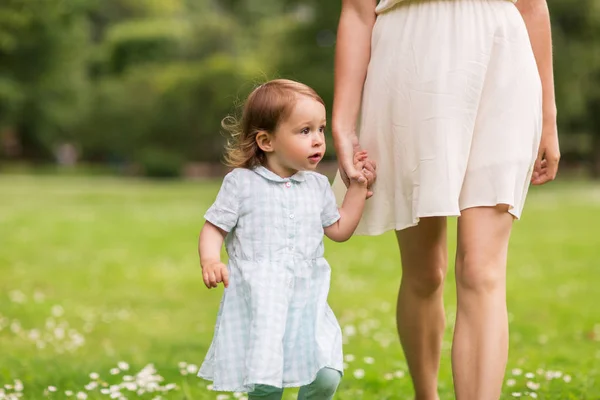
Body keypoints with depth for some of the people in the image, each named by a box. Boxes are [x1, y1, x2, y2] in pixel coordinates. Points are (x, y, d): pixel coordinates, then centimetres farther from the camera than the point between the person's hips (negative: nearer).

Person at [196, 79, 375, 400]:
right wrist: (210, 261, -20)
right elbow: (214, 228, -1)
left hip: (307, 302, 4)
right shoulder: (241, 183, -2)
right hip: (257, 305, -4)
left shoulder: (317, 185, 12)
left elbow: (339, 230, 21)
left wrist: (357, 186, 15)